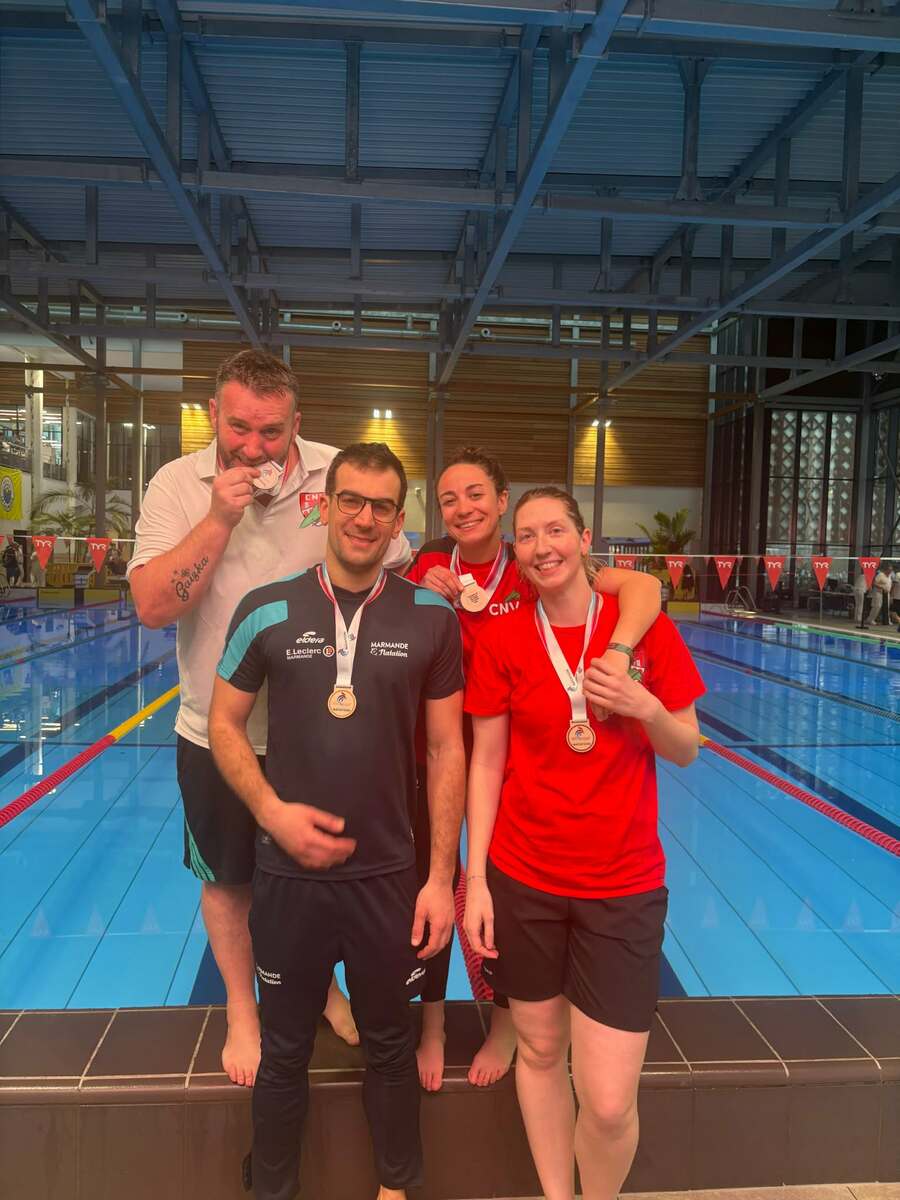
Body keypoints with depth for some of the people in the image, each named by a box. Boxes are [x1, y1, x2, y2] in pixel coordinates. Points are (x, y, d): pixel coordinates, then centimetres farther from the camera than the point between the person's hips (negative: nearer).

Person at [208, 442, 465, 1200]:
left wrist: (441, 876, -4)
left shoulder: (432, 619, -6)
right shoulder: (267, 611, -6)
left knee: (390, 1046, 20)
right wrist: (273, 812, -13)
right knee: (285, 1052, 20)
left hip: (390, 876, 0)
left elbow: (447, 750, -3)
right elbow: (224, 725, 2)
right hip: (288, 874, 0)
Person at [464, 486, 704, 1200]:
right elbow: (486, 763, 0)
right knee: (539, 1050, 15)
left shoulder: (644, 626, -4)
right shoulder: (502, 641, -3)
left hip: (623, 886, 0)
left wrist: (645, 708, -18)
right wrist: (476, 879, -2)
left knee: (609, 1104, 0)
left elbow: (687, 752, 3)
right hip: (522, 879, 1)